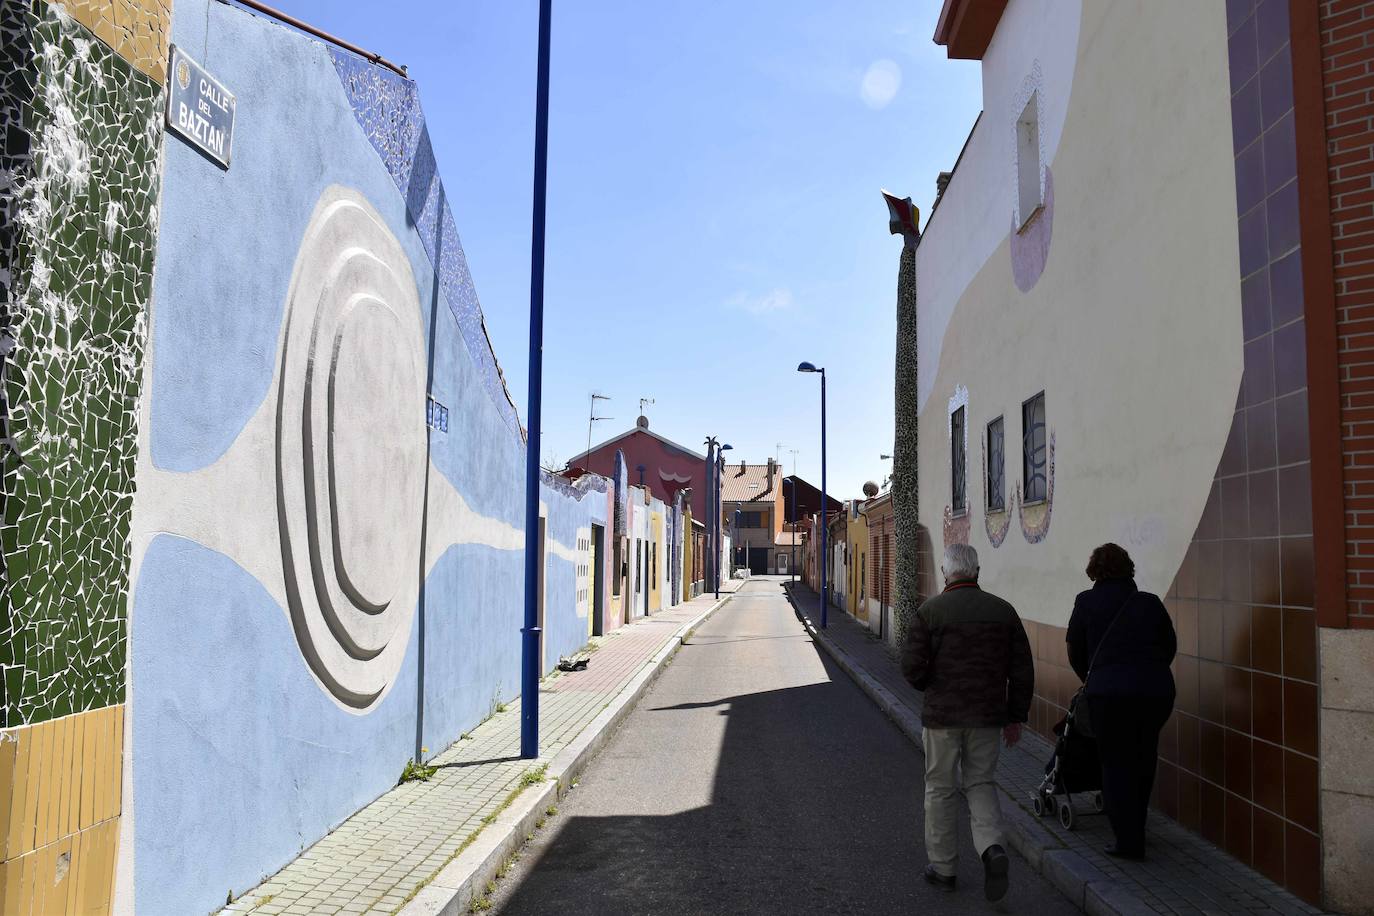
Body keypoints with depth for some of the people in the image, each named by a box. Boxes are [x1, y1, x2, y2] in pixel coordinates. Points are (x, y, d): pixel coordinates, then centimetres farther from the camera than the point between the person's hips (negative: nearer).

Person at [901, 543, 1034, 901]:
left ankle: (943, 867, 20)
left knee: (941, 789, 11)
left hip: (942, 714, -3)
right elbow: (1023, 670, 2)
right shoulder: (1003, 611, 1)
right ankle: (992, 848, -5)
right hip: (988, 716, 3)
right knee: (981, 784, 17)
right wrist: (1015, 716, 11)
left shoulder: (930, 611, -10)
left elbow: (911, 665, -12)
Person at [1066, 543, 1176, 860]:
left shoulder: (1086, 602, 3)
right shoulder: (1151, 603, 9)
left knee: (1115, 763, 7)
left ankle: (1128, 841, 3)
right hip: (1157, 689, 4)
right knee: (1143, 760, 19)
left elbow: (1075, 652, 9)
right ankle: (1135, 830, 31)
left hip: (1109, 691, -3)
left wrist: (1089, 679, 27)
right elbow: (1170, 646, 16)